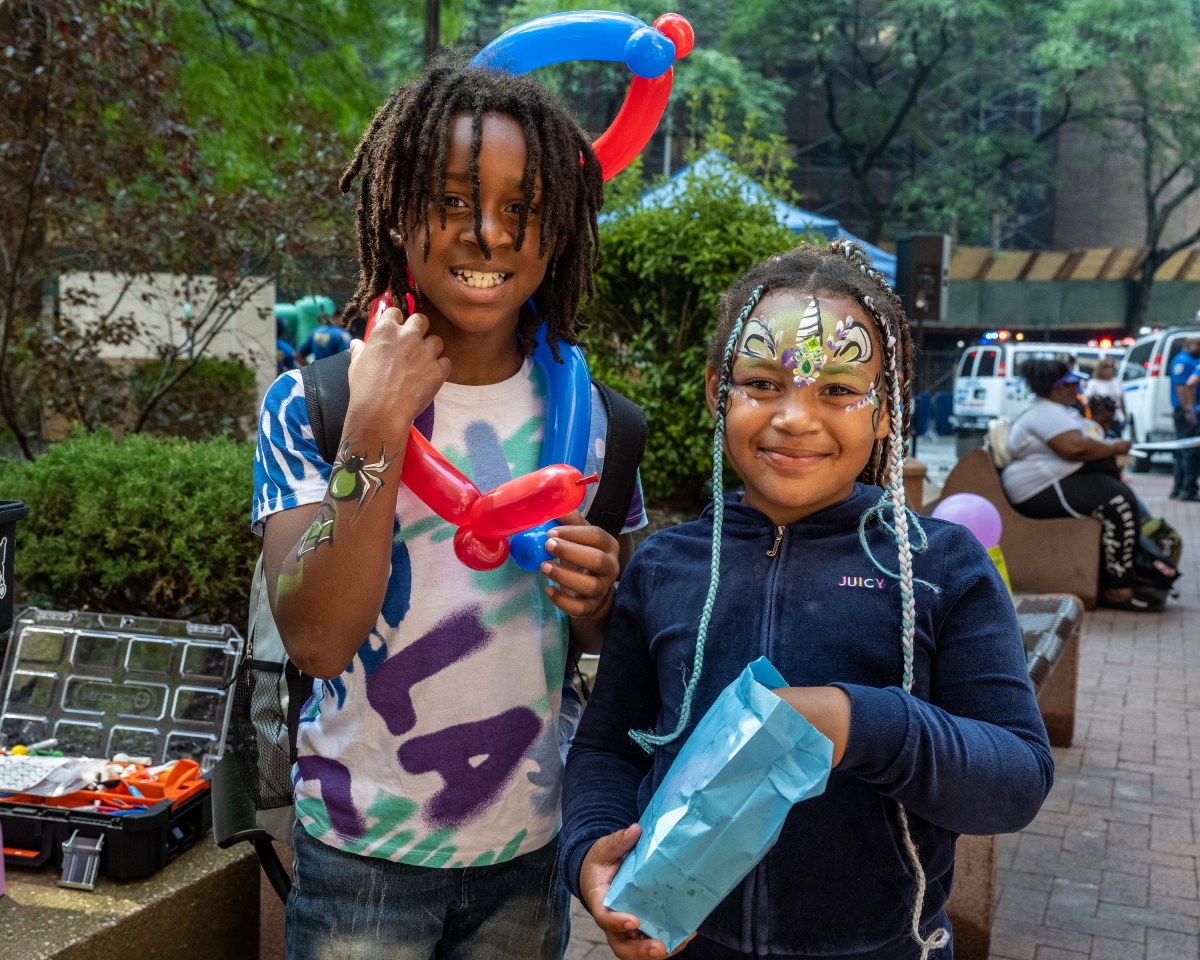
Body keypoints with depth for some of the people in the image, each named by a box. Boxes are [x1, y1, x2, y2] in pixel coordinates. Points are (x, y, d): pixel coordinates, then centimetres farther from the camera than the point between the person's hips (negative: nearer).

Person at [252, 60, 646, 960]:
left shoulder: (583, 408, -3)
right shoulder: (311, 404, -11)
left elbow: (620, 640, 6)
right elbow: (318, 641, -21)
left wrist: (597, 596, -16)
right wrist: (377, 435, -27)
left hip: (532, 850, 3)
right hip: (365, 854, -2)